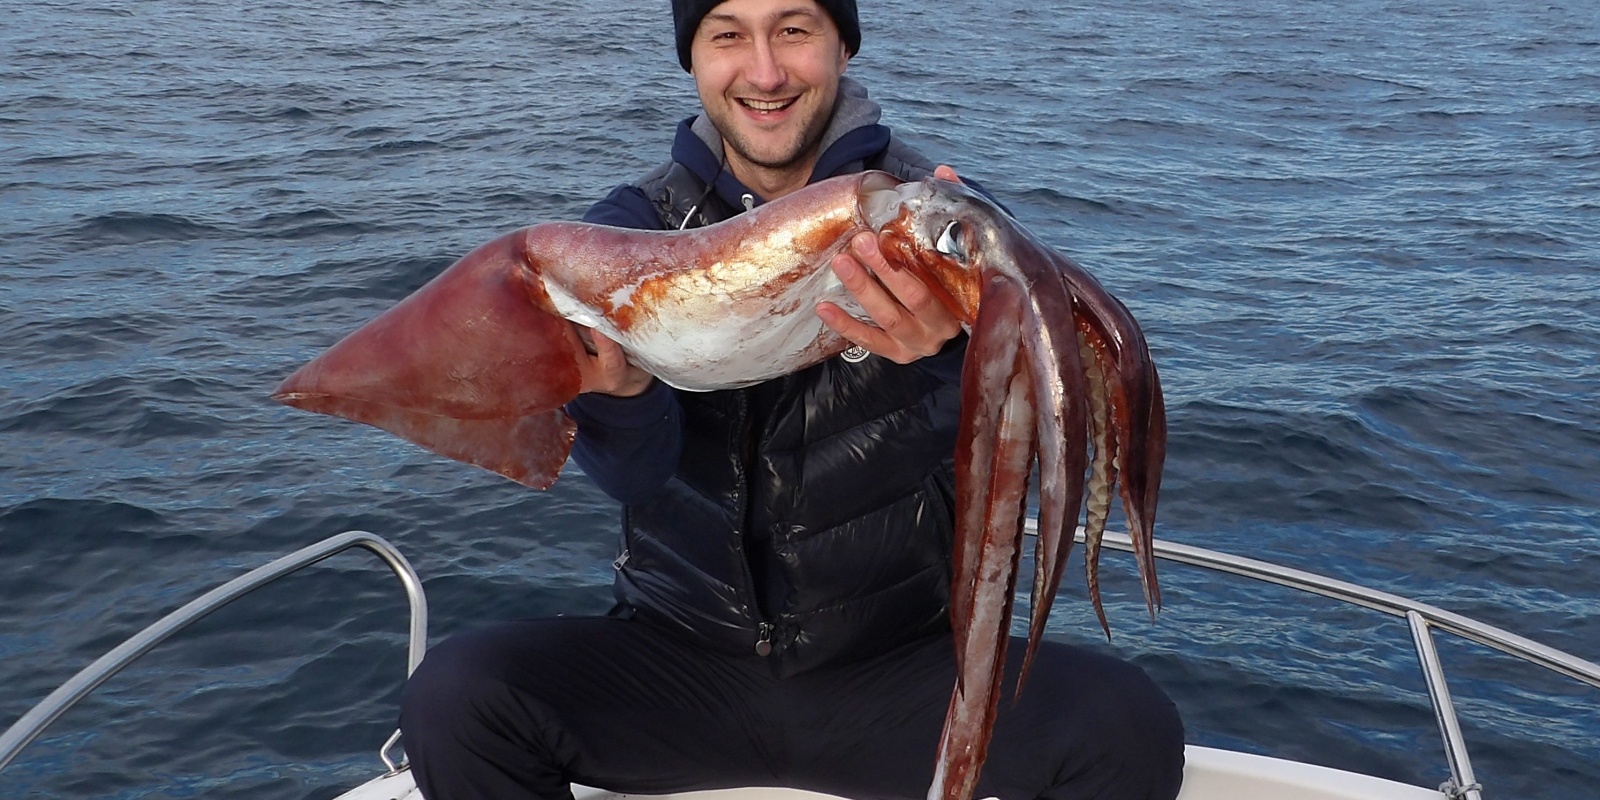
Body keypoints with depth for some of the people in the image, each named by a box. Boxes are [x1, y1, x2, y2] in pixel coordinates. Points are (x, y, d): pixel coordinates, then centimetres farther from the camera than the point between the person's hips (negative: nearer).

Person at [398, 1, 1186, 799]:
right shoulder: (634, 223, -1)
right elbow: (637, 470, -16)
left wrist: (947, 353, -47)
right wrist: (616, 389, -41)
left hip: (899, 661, -1)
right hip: (677, 654, 1)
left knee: (1130, 728, -25)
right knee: (452, 697, -23)